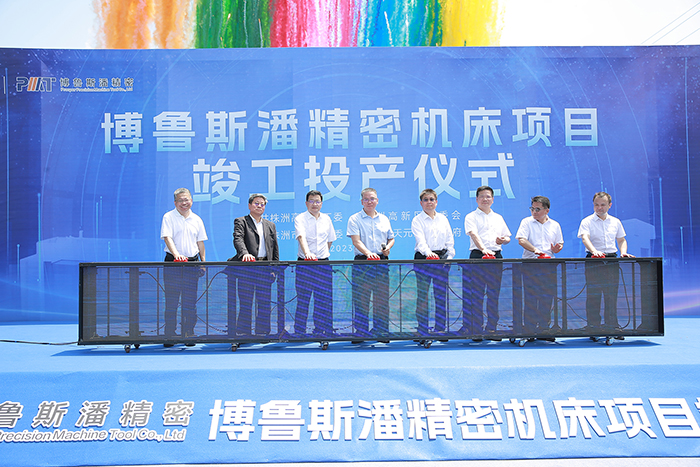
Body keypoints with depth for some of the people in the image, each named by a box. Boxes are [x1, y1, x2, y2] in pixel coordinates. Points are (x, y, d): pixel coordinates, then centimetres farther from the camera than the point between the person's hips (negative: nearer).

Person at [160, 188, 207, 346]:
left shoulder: (196, 219, 12)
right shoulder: (168, 217, 0)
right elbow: (167, 237, -13)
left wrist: (203, 262, 9)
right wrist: (176, 254, -29)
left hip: (192, 263, 3)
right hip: (173, 262, -3)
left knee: (190, 301, 4)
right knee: (171, 301, 0)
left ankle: (188, 334, 12)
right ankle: (170, 335, 7)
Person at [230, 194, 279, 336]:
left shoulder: (270, 225, 19)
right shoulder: (241, 222, 5)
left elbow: (275, 248, 17)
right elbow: (238, 239, -14)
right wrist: (245, 253, -33)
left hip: (265, 269, 4)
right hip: (247, 268, -4)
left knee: (264, 303, 5)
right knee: (245, 303, -1)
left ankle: (262, 333, 13)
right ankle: (242, 333, 7)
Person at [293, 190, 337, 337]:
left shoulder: (326, 219, 11)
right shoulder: (300, 219, -5)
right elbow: (301, 237, -23)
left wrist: (323, 255, 14)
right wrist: (307, 252, -40)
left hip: (323, 264, 4)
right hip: (304, 264, -4)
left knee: (324, 300, 4)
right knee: (302, 300, -1)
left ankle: (322, 331, 14)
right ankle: (299, 333, 7)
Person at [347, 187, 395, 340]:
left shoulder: (384, 219, 16)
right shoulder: (355, 219, 2)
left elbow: (391, 238, 21)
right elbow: (356, 241, -10)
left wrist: (388, 247, -2)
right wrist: (368, 253, -27)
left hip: (382, 261, 4)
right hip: (362, 261, -3)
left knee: (382, 297, 5)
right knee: (361, 298, -3)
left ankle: (382, 330, 15)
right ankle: (360, 332, 5)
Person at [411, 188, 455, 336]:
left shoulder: (443, 218, 13)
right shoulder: (417, 220, 0)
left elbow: (450, 240, 14)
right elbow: (421, 240, -16)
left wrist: (449, 257, 2)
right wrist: (428, 252, -33)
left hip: (442, 258, 4)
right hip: (423, 258, -3)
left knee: (441, 295, 4)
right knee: (422, 296, -3)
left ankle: (440, 328, 12)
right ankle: (422, 330, 3)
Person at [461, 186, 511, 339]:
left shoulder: (498, 217, 20)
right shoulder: (471, 217, 3)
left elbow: (507, 237, 22)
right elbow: (474, 234, -14)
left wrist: (503, 240, -3)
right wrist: (483, 249, -31)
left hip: (496, 256, 4)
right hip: (478, 256, -4)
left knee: (494, 294, 4)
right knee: (477, 294, -5)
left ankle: (492, 328, 12)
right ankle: (476, 329, 0)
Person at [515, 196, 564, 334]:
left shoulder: (555, 225, 14)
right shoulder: (526, 222, 3)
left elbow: (560, 244, 18)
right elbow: (521, 240, -9)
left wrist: (557, 249, -6)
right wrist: (535, 249, -24)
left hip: (549, 265, 3)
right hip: (530, 264, -3)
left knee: (547, 298, 3)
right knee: (530, 297, -4)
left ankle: (544, 327, 12)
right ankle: (529, 328, 2)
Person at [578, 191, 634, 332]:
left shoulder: (615, 222, 15)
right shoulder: (587, 222, 0)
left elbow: (621, 240, 22)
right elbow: (585, 237, -17)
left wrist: (623, 252, 1)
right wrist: (594, 251, -35)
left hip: (612, 260, 4)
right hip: (593, 261, -4)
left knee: (612, 294, 5)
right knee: (593, 295, -3)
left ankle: (612, 325, 13)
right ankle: (593, 326, 4)